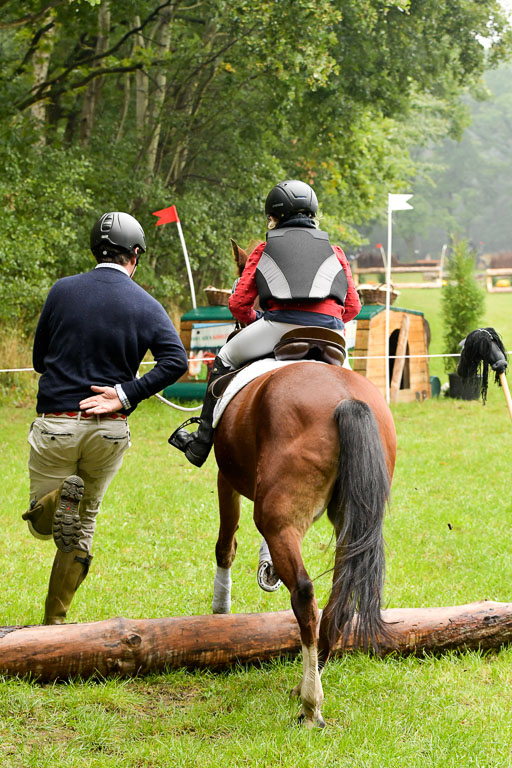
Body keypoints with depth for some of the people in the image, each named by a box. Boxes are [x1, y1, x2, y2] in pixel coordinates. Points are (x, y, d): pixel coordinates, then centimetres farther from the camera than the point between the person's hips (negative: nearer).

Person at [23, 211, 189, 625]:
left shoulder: (62, 291, -1)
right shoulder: (146, 306, -2)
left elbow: (39, 358, 6)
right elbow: (176, 361, -15)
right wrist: (125, 393, -12)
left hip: (55, 423, -1)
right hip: (110, 432, 1)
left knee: (41, 524, 13)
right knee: (82, 528, 18)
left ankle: (60, 498, -22)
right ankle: (54, 620, 16)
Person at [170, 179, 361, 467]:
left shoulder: (264, 250, 21)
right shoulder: (335, 252, 26)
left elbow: (238, 304, 16)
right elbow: (353, 306, 21)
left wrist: (257, 323, 36)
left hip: (282, 324, -2)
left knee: (226, 358, 22)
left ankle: (201, 444, 20)